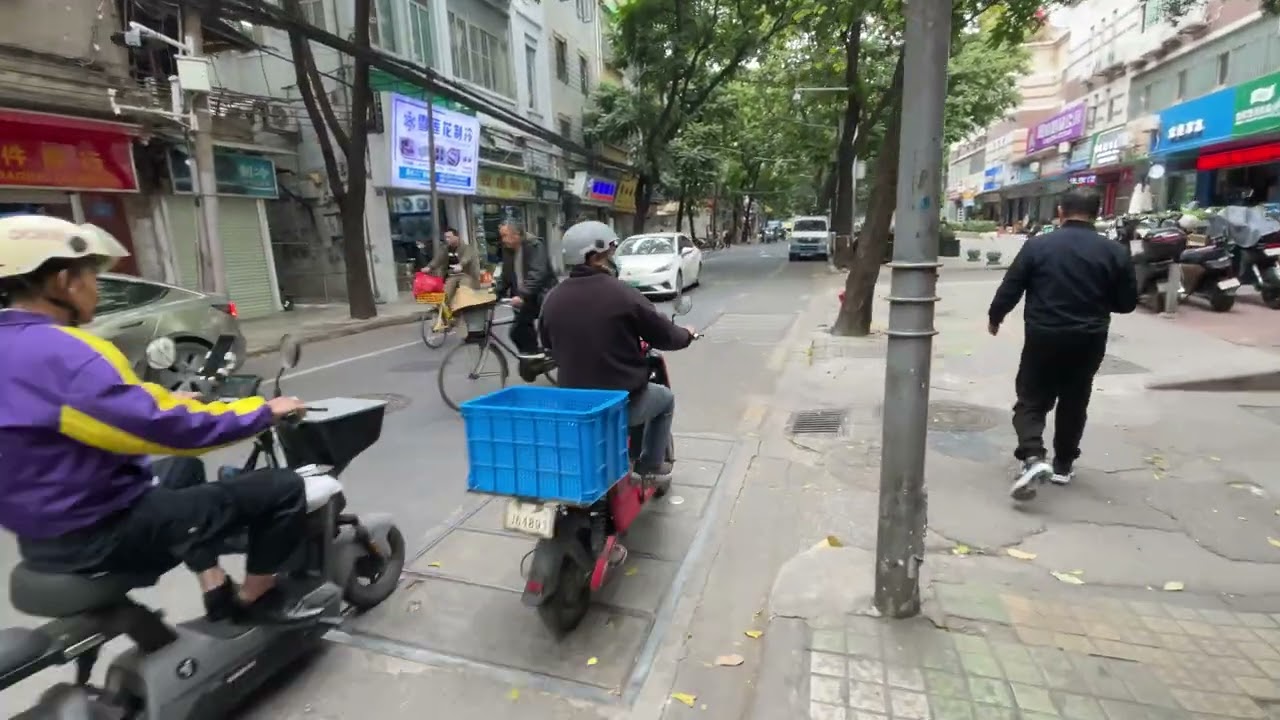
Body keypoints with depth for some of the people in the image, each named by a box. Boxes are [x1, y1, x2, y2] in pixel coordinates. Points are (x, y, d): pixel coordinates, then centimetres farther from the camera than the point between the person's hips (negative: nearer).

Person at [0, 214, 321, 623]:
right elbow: (168, 428, -29)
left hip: (50, 528, 11)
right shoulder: (59, 353, -26)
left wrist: (169, 400, 26)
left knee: (184, 470, 34)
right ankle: (255, 600, 11)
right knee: (281, 489, -13)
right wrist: (264, 412, -17)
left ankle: (216, 591, 30)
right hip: (104, 531, -10)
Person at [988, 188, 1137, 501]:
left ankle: (1033, 458, -15)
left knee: (1031, 400, 6)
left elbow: (1010, 289, -5)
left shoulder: (1037, 245, -7)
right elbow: (1127, 302, 5)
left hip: (1043, 336, -2)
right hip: (1088, 340, 3)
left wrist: (994, 317, 11)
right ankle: (1063, 465, 26)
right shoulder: (1114, 251, 1)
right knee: (1074, 404, 17)